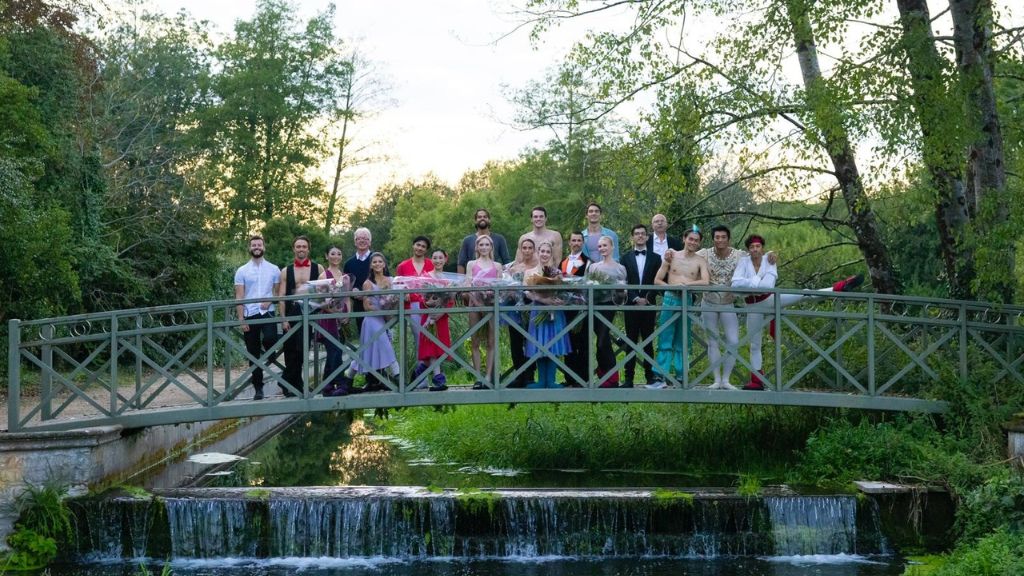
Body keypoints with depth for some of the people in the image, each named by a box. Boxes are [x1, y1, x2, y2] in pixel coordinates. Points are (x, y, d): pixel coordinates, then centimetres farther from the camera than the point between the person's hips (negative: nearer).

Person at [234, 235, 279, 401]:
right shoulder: (242, 271, 5)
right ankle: (258, 388, 11)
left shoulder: (273, 269, 8)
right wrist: (241, 319, -7)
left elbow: (278, 291, 12)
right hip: (250, 315, 1)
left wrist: (270, 300, -10)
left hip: (268, 313, -1)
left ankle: (269, 356, 6)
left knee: (270, 339, -29)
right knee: (253, 354, 3)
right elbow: (239, 297, 1)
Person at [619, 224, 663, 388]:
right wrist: (635, 298, -9)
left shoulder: (655, 258, 9)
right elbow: (622, 281, 2)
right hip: (631, 305, 0)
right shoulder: (625, 258, 9)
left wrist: (647, 299, -8)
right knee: (631, 341, -1)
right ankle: (629, 378, -2)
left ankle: (650, 377, 6)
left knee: (648, 342, 3)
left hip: (649, 305, 0)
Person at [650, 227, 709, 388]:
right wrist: (671, 286, -12)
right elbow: (657, 280, 5)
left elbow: (705, 282, -12)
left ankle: (680, 376, 9)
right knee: (665, 340, -2)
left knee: (682, 343, 6)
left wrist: (685, 284, -19)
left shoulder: (700, 261, 4)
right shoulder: (671, 256, 6)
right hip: (670, 300, 0)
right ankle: (660, 376, -3)